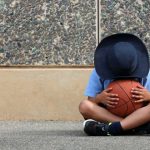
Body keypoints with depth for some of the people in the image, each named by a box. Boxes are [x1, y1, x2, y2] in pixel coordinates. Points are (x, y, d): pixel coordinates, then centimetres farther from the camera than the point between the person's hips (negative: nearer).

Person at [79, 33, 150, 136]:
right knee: (84, 106, -29)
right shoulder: (99, 73, -4)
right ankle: (135, 127, -37)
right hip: (108, 116, 0)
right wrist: (99, 98, -26)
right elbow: (90, 101, -3)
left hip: (137, 116, 0)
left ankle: (110, 128, -41)